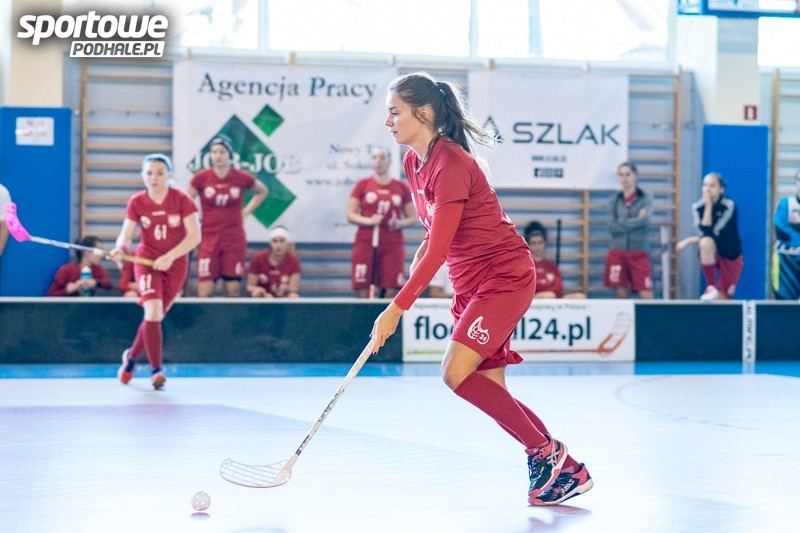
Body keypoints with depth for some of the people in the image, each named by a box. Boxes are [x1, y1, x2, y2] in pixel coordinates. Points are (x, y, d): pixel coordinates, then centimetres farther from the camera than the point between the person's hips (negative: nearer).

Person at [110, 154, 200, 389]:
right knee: (153, 311, -21)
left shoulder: (182, 200, -12)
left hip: (176, 264, 1)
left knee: (155, 316, 9)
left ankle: (132, 356, 36)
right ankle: (156, 370, -16)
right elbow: (126, 235, -9)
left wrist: (170, 257, -26)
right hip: (146, 260, 0)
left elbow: (194, 236, -15)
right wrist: (120, 248, -32)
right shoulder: (136, 202, -7)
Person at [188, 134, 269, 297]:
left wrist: (246, 212, 8)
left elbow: (262, 192, 17)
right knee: (205, 293, -7)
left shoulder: (242, 178, -2)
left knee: (233, 290, 0)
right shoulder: (201, 178, -5)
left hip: (235, 239, 1)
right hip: (209, 239, -1)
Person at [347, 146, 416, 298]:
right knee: (362, 291, -6)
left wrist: (399, 223, -8)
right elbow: (350, 215, 4)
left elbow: (411, 218, 13)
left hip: (393, 245, 1)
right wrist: (368, 221, -14)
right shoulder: (362, 185, 6)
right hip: (365, 244, -1)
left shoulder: (402, 187, 8)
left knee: (391, 292, -6)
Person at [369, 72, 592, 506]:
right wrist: (416, 267, 7)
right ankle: (567, 470, 11)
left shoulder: (451, 164, -20)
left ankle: (545, 451, -7)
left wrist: (397, 307, -25)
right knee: (489, 389, 3)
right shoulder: (414, 163, 7)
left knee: (457, 374, -20)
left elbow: (438, 250, -24)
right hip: (471, 286, 9)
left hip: (505, 275, -9)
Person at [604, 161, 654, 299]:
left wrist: (621, 223, -6)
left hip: (639, 253, -2)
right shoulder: (615, 200, 8)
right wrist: (634, 221, -7)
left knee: (647, 296, -8)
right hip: (618, 252, 2)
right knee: (622, 295, 2)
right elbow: (612, 226, -1)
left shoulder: (645, 199, 2)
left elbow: (644, 220, -14)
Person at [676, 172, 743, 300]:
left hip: (731, 257, -2)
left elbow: (713, 233, -23)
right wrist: (708, 206, -23)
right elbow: (704, 233, -21)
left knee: (721, 300, -6)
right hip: (712, 254, 2)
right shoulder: (697, 207, -7)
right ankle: (711, 288, -23)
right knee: (706, 242, -35)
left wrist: (688, 241, -18)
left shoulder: (728, 206, -17)